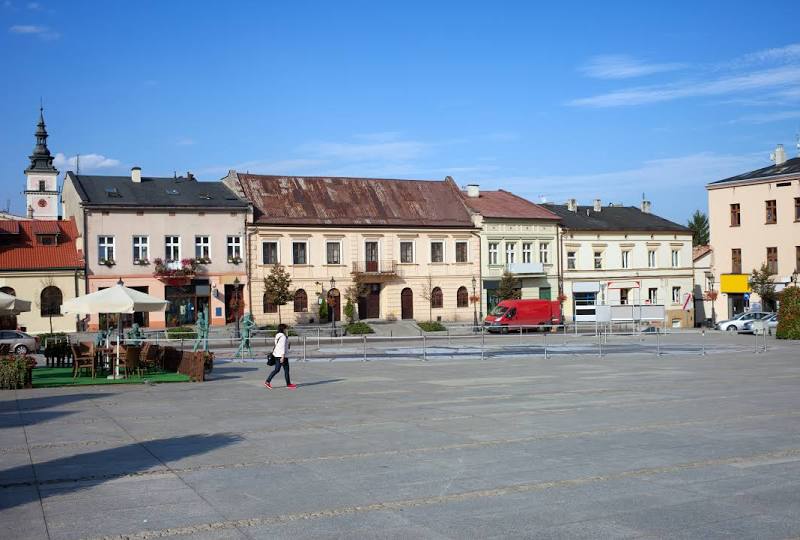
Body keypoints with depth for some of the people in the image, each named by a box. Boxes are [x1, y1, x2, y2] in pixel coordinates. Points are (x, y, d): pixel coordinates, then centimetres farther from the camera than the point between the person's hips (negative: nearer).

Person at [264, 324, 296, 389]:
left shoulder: (277, 335, 13)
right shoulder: (283, 336, -16)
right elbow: (282, 347, -21)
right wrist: (283, 356, -23)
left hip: (277, 355, 9)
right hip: (282, 355, -9)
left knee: (277, 369, 10)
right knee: (286, 369, 1)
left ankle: (267, 381, 6)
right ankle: (288, 384, 8)